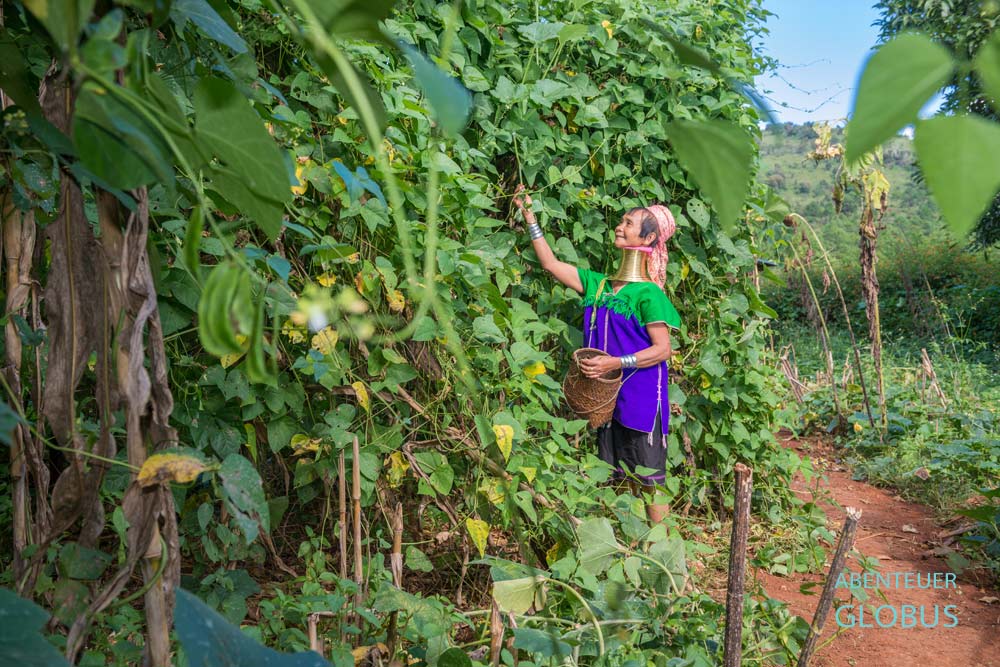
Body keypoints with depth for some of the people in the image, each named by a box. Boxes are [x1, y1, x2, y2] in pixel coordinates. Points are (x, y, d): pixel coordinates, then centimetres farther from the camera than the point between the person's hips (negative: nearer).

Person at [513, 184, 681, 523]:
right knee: (627, 478, 15)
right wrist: (528, 214, 8)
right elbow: (551, 264, 9)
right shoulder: (598, 284, 8)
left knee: (650, 481, 0)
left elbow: (663, 349, -13)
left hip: (642, 397, -6)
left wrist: (616, 363, -25)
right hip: (609, 395, 6)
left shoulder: (649, 294, -11)